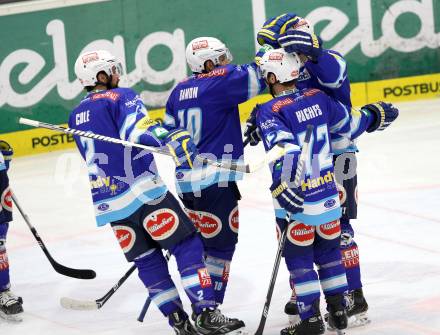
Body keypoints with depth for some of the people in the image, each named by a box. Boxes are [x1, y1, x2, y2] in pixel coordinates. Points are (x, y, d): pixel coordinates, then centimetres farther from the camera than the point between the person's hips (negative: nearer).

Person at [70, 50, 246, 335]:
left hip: (107, 202, 7)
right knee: (187, 246, -3)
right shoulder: (122, 97, -2)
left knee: (147, 260, 13)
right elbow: (138, 131, -21)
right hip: (143, 190, -7)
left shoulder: (76, 116, 18)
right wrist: (177, 140, -32)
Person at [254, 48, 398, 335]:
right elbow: (349, 126, 12)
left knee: (298, 257, 6)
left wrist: (281, 186, -28)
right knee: (329, 250, 19)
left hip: (298, 201, -5)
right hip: (329, 192, 6)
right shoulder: (317, 97, 1)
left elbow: (285, 149, -29)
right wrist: (375, 115, 30)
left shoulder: (269, 112, -15)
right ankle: (338, 311, 26)